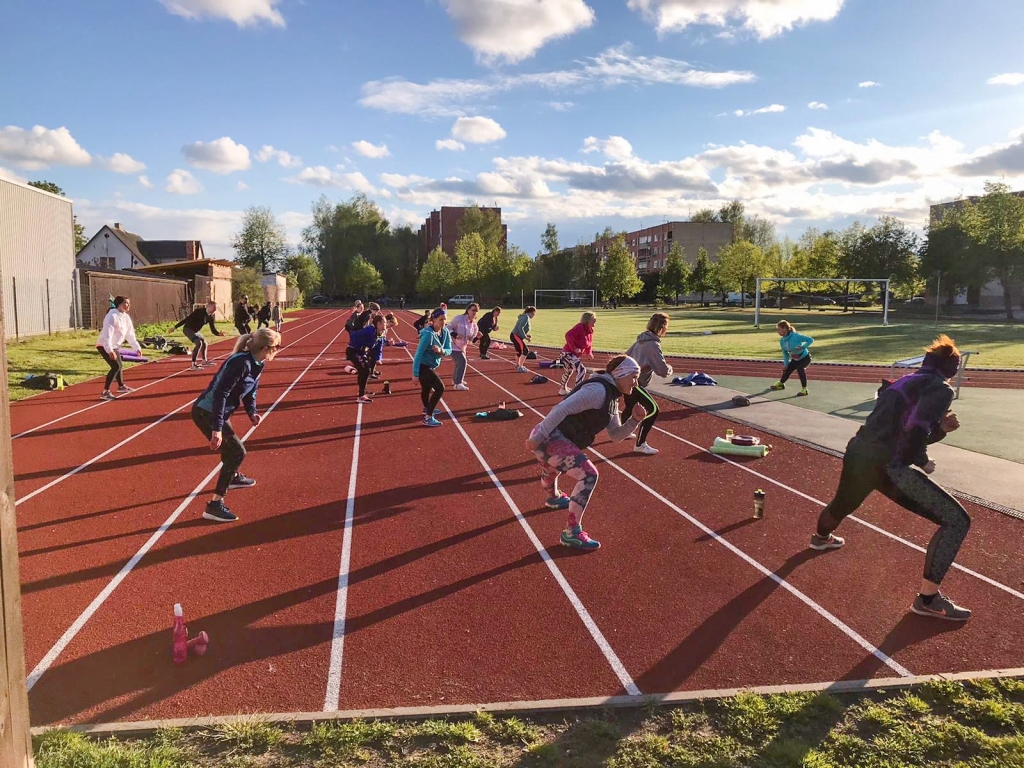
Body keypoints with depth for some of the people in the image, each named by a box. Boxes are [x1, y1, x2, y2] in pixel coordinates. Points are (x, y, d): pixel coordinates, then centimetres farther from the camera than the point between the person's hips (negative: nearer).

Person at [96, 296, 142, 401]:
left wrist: (137, 347, 16)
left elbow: (130, 334, 16)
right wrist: (110, 350, -39)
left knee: (119, 365, 25)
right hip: (105, 346, -10)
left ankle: (121, 386, 49)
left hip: (114, 346, 10)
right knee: (116, 366, -20)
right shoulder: (112, 316, -22)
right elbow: (108, 334, -31)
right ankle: (105, 392, -20)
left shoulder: (126, 317, 7)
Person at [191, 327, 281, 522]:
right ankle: (215, 504, -8)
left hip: (218, 412, 10)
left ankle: (234, 477, 60)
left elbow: (250, 390, 16)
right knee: (237, 452, -11)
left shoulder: (257, 364, 2)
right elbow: (220, 393, -31)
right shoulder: (241, 363, -28)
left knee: (231, 446, 30)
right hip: (206, 413, -10)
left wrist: (252, 412, -2)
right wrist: (216, 428, -32)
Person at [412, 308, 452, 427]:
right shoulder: (428, 334, -27)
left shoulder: (445, 332, -4)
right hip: (423, 366, -8)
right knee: (440, 388, -19)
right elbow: (419, 353, -27)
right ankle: (428, 418, -14)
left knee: (427, 388, 29)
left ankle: (427, 409, 56)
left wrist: (441, 350, -28)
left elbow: (449, 350, -4)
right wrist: (415, 374, -28)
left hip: (431, 366, 8)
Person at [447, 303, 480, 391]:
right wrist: (455, 335, -28)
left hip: (462, 346, 8)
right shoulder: (459, 319, -19)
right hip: (454, 345, -8)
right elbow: (448, 327, -13)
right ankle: (458, 384, -14)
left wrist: (476, 335, -12)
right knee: (462, 361, -19)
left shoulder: (474, 324, 1)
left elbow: (471, 339, 8)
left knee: (459, 363, 23)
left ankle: (455, 380, 47)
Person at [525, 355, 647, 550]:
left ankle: (554, 498, 73)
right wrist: (539, 437, -28)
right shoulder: (598, 389, -16)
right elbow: (563, 408, -24)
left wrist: (634, 420, 4)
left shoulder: (611, 397, 15)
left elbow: (615, 434, 21)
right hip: (550, 437, -11)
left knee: (552, 469, 39)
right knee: (588, 474, -18)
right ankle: (572, 533, -11)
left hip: (547, 439, 11)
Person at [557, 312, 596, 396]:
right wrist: (574, 348, -32)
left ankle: (563, 389, 47)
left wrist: (589, 353, -1)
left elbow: (589, 344, 17)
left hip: (576, 355, 11)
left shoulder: (590, 331, 6)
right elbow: (568, 335, -33)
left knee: (568, 371, 27)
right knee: (582, 370, -20)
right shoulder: (580, 327, -22)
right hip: (568, 353, -11)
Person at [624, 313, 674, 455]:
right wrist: (670, 368, 1)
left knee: (631, 407, 30)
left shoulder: (641, 340, 10)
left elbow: (626, 355, 21)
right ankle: (640, 444, -11)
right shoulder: (653, 344, -17)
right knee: (653, 410, -12)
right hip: (634, 383, -10)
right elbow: (663, 371, -20)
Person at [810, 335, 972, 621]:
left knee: (843, 503, 39)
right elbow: (915, 433, -18)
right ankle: (928, 599, 1)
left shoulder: (905, 382, 22)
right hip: (887, 464, -8)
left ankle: (821, 537, 69)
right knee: (957, 520, -2)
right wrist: (922, 462, -2)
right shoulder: (940, 389, -2)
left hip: (858, 454, 9)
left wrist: (941, 428, 17)